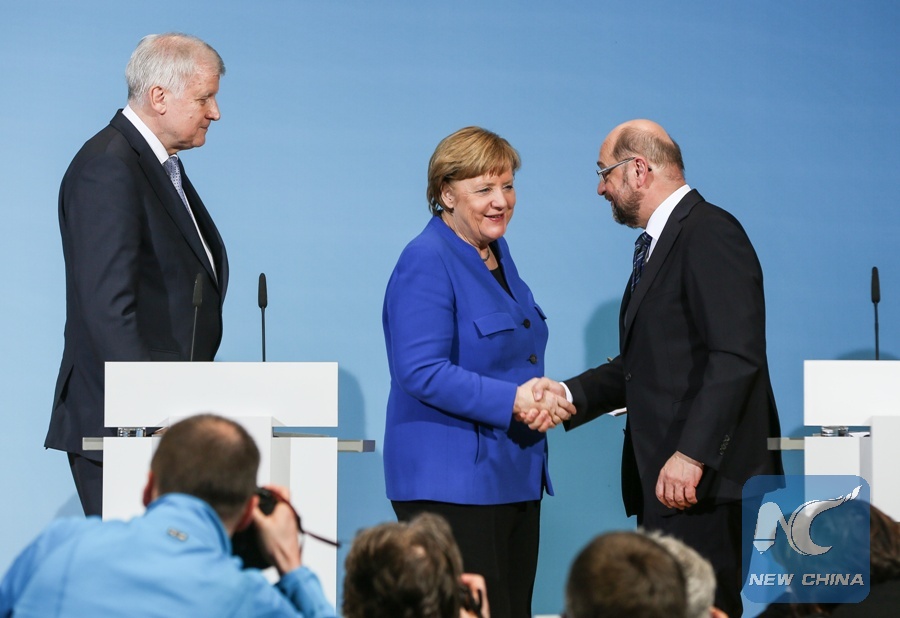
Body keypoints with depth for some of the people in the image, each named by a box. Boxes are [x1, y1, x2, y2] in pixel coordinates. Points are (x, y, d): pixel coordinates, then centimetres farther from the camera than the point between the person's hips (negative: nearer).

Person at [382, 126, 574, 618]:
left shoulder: (497, 254, 16)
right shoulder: (426, 263, -12)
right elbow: (421, 371, -21)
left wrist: (543, 397, 4)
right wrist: (510, 401, -23)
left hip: (515, 476, 9)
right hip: (450, 480, -9)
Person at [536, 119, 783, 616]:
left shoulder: (709, 233, -10)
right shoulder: (658, 244, 22)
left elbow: (736, 356, -20)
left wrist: (691, 454, -25)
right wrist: (570, 394, 8)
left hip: (704, 479, -10)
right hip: (661, 480, 10)